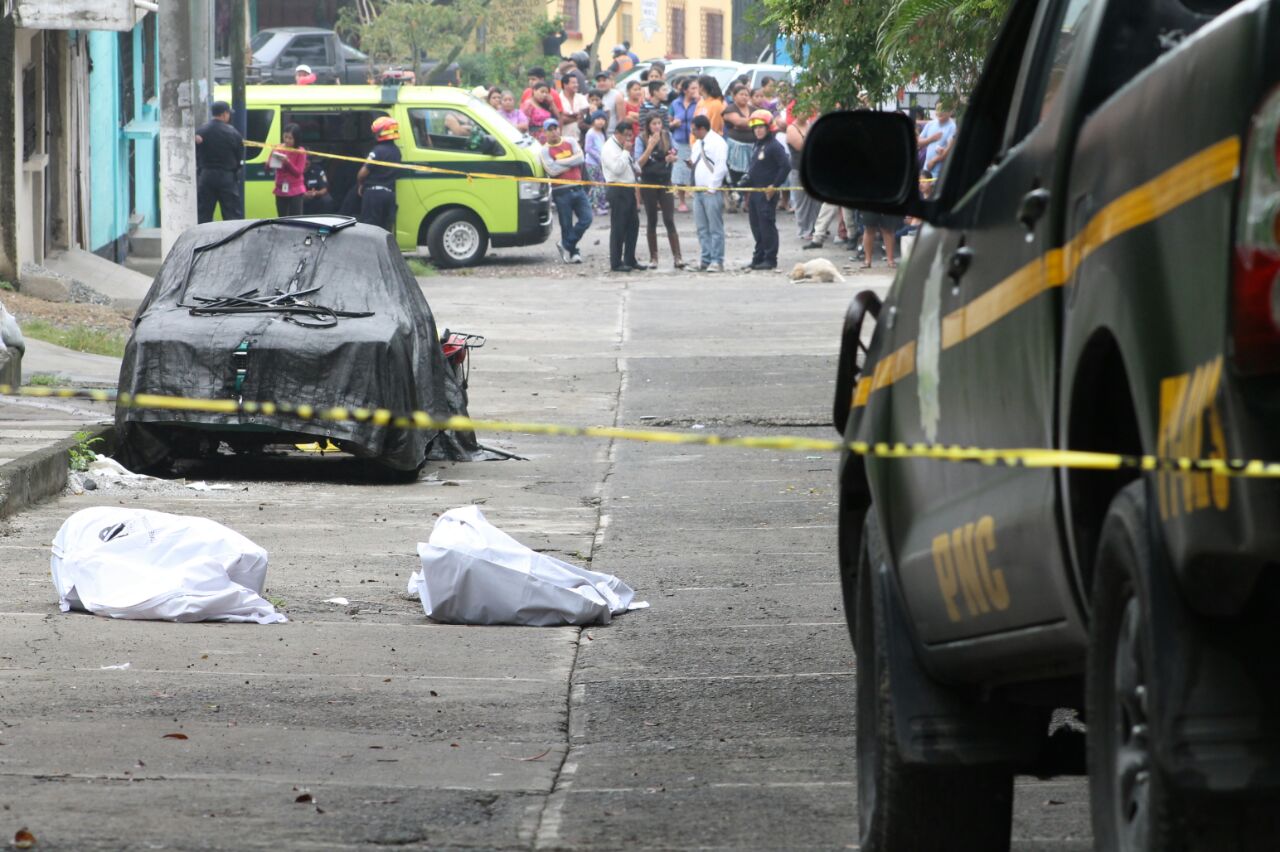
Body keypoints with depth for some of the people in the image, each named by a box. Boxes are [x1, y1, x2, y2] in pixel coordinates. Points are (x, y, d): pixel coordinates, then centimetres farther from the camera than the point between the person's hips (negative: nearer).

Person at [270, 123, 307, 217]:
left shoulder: (300, 152, -6)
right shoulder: (278, 149, 3)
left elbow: (298, 172, -8)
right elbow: (268, 166, 3)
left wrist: (287, 162, -23)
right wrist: (273, 160, -19)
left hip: (295, 191, -4)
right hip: (280, 189, 4)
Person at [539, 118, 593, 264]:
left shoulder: (571, 142, 8)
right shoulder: (545, 151, -2)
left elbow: (580, 158, -6)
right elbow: (552, 170, -15)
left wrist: (560, 162, -12)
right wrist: (571, 163, -8)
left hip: (577, 189, 4)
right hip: (561, 191, -4)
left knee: (586, 219, -4)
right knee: (566, 225, 0)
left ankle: (566, 246, 7)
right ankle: (571, 252, 10)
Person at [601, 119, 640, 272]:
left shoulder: (623, 147, 17)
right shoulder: (609, 148, -12)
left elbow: (632, 167, 25)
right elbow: (617, 168, -24)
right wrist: (626, 152, -18)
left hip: (629, 190, 9)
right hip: (618, 191, -9)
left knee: (633, 225, 12)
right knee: (618, 228, -5)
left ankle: (630, 259, 20)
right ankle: (616, 263, -1)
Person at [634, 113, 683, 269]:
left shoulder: (667, 136, 1)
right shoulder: (641, 139, -6)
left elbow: (673, 154, 14)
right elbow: (639, 162, -14)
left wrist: (672, 157, -10)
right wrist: (651, 146, -22)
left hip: (665, 181, 1)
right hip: (648, 183, -1)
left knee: (669, 220, -6)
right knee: (651, 221, 6)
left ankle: (677, 256, -7)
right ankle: (653, 257, 13)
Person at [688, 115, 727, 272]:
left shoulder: (717, 142, -9)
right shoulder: (697, 144, 19)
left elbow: (721, 167, -16)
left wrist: (711, 187, -16)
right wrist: (690, 164, 5)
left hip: (712, 192, -9)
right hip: (698, 191, 9)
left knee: (715, 228, -6)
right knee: (702, 228, 7)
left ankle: (717, 261, -6)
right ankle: (706, 260, 10)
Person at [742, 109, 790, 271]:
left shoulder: (775, 146, -13)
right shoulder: (757, 145, 16)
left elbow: (786, 166, -19)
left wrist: (774, 186, -17)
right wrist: (747, 183, 19)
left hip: (767, 192, -9)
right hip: (755, 192, 9)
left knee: (767, 226, -8)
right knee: (756, 226, 12)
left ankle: (770, 259, -4)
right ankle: (759, 258, 19)